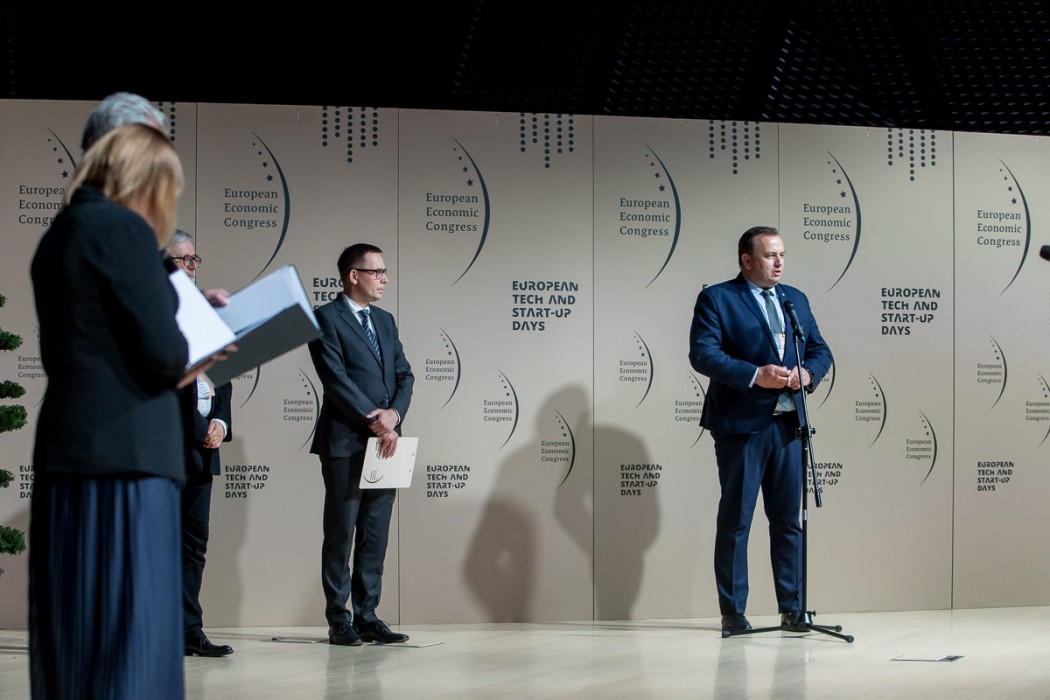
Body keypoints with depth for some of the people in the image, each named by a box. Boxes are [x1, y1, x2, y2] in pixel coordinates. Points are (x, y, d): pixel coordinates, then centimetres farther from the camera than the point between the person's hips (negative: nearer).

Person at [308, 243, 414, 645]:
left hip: (385, 442, 7)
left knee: (375, 535, 7)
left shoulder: (385, 321, 18)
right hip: (345, 443, -7)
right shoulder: (326, 318, -4)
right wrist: (374, 420, -16)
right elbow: (336, 379, -13)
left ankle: (367, 617, 11)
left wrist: (394, 413, -6)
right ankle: (339, 622, 4)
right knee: (340, 533, -1)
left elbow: (404, 374, 13)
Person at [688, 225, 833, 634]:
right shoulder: (717, 299, -3)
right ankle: (732, 612, 7)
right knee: (735, 520, 1)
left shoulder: (796, 300, 16)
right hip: (741, 424, -5)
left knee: (788, 519, 8)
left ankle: (792, 609, 14)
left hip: (788, 424, 6)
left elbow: (820, 349, 16)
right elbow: (702, 354, -13)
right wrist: (755, 375, -22)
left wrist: (807, 372, -7)